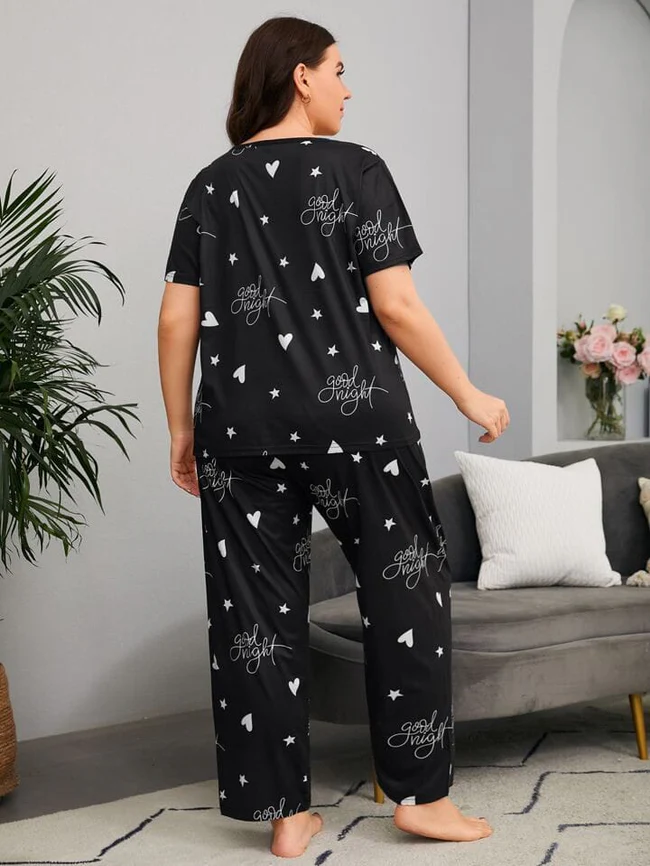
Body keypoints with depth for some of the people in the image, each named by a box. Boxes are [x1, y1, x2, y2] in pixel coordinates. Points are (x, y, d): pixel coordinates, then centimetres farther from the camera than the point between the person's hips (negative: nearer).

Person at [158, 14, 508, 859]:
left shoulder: (210, 186, 9)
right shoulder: (355, 169, -3)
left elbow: (177, 321, 5)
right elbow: (396, 307, -9)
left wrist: (180, 428, 13)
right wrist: (468, 394, 1)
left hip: (242, 427, 4)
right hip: (354, 416, -4)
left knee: (257, 615, 8)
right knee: (404, 593, 10)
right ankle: (420, 792, 15)